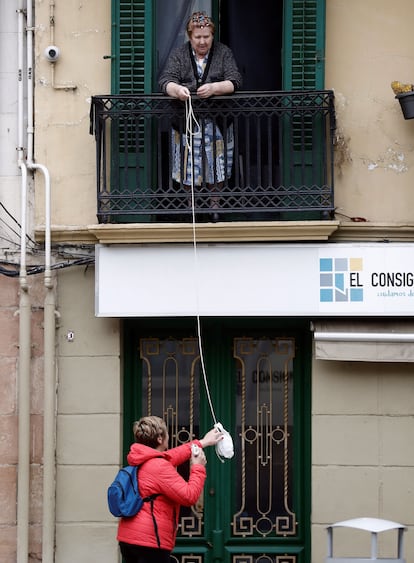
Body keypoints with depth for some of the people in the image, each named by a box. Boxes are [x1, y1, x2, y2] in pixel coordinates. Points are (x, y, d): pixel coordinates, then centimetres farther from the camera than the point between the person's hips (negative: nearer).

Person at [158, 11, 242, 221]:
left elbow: (234, 81, -8)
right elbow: (165, 81, -9)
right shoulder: (179, 54, 2)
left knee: (216, 164, 0)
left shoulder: (223, 52, 2)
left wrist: (214, 88, -29)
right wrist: (177, 89, -34)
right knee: (189, 166, -2)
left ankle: (215, 207, 12)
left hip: (216, 122, 0)